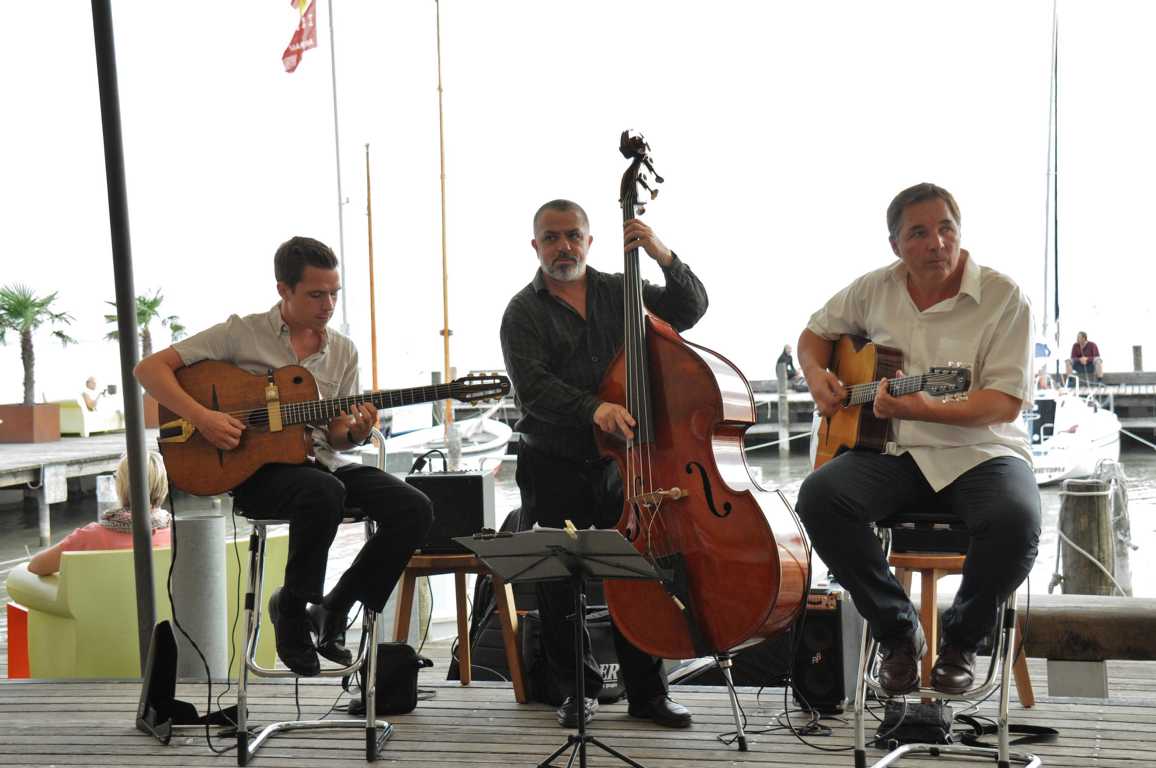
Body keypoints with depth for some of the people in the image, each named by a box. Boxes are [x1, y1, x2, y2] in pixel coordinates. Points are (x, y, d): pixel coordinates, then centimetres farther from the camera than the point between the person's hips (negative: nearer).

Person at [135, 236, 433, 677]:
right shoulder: (242, 333, -3)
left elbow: (333, 437, 14)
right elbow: (149, 368, -6)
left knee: (414, 509, -15)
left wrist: (355, 433, -11)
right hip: (255, 469, -5)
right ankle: (291, 608, -12)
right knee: (325, 492, -38)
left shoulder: (343, 352, 11)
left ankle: (334, 609, 0)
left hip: (318, 460, 5)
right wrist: (201, 417, -20)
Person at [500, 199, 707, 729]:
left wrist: (664, 257, -12)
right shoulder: (524, 312, 0)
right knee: (558, 581, -1)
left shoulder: (619, 293, 11)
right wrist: (592, 409, -31)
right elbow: (531, 386, -15)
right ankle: (578, 689, 18)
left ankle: (647, 692, 12)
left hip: (619, 463, 2)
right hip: (555, 467, -2)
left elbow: (691, 308, 3)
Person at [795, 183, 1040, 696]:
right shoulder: (874, 290, 7)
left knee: (1016, 520, -35)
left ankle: (960, 640, -3)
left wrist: (924, 410, -27)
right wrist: (816, 376, 1)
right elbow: (814, 334, 24)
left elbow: (1007, 402, -13)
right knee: (818, 496, -26)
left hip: (978, 450, -3)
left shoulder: (1003, 297, -5)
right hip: (891, 448, 3)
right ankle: (897, 631, -6)